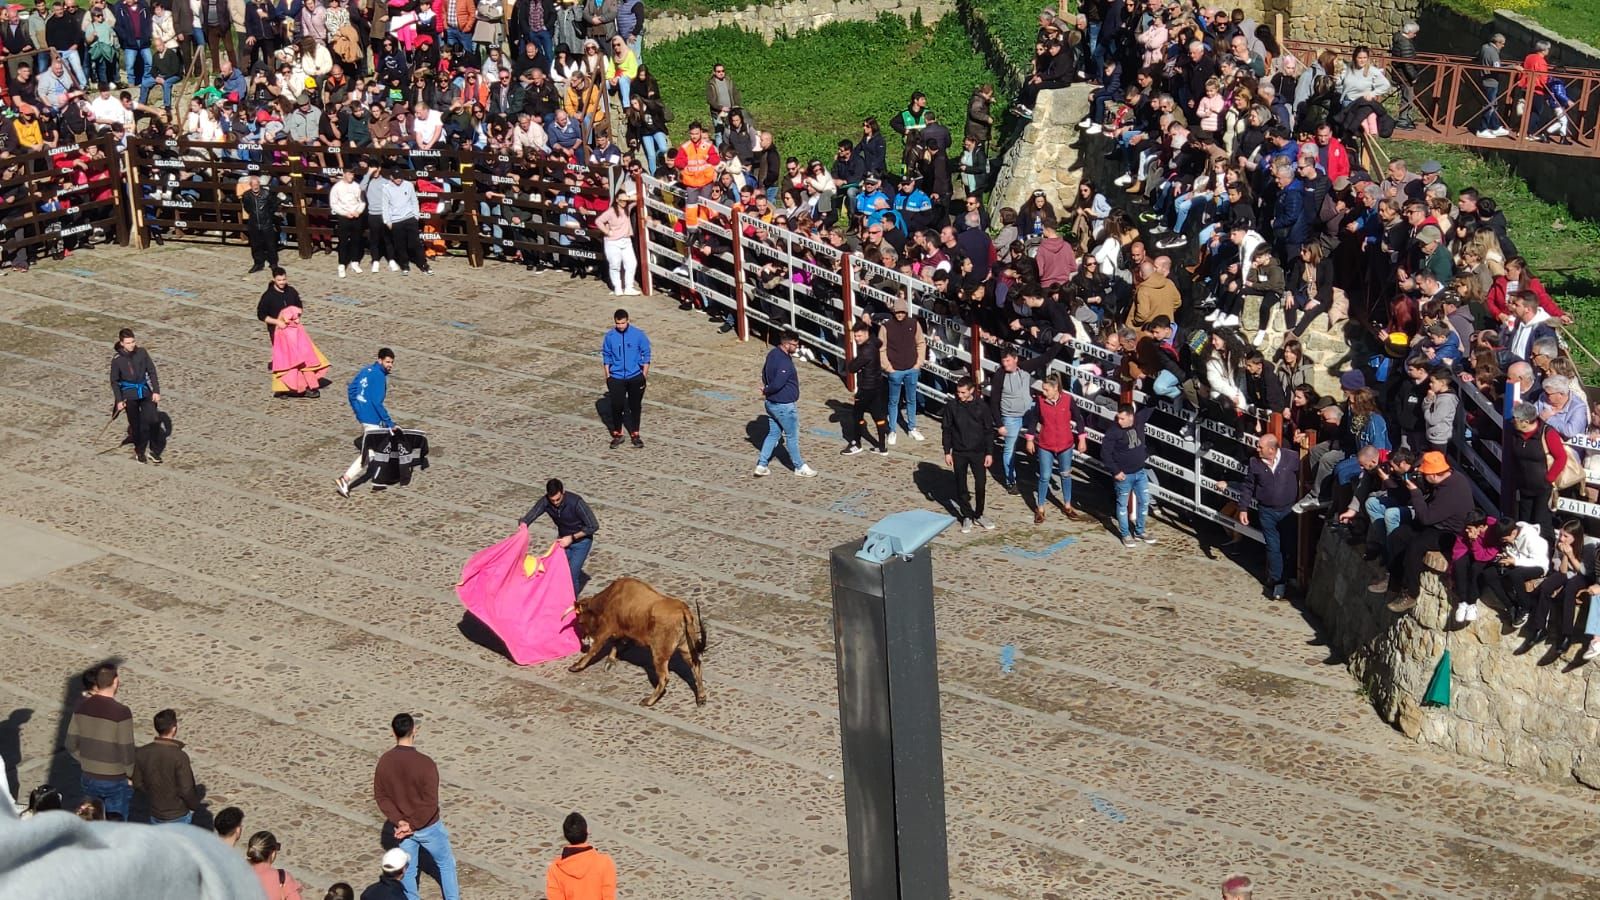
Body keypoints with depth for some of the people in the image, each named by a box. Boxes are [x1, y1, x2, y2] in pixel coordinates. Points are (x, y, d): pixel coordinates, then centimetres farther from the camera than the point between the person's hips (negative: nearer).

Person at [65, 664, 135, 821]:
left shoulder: (82, 707, -5)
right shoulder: (121, 712, -22)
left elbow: (71, 745, 2)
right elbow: (126, 751, -17)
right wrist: (130, 777, -2)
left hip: (89, 779, 5)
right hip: (115, 781, -5)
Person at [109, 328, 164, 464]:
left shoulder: (141, 352, -3)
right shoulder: (117, 360, -9)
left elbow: (152, 372, 3)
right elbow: (114, 381, -1)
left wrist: (156, 391, -2)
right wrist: (119, 400, -6)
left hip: (145, 392, 2)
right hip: (129, 395, -2)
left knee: (154, 420, -7)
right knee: (136, 425, 3)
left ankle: (154, 451, 9)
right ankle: (139, 451, 24)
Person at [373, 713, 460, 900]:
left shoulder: (384, 761, -11)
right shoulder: (424, 763, -27)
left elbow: (381, 796, -5)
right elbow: (430, 802, -25)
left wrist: (399, 821, -8)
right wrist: (412, 826, -15)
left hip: (402, 827, 4)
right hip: (428, 826, -4)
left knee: (407, 869, 17)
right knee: (446, 863, 20)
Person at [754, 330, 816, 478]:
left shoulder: (773, 353, 3)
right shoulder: (784, 363, -28)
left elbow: (765, 372, 16)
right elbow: (777, 384, -31)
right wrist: (766, 391, -12)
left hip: (771, 403, 9)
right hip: (784, 406, -9)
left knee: (773, 434, 18)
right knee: (792, 436, 8)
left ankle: (761, 465, 18)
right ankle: (800, 467, 22)